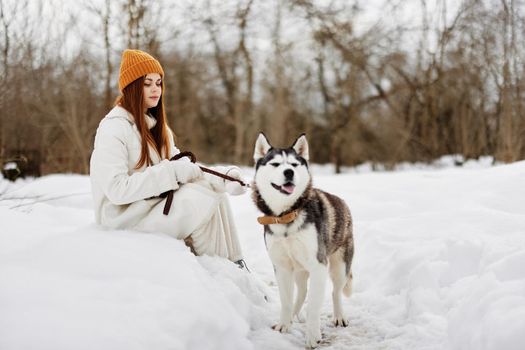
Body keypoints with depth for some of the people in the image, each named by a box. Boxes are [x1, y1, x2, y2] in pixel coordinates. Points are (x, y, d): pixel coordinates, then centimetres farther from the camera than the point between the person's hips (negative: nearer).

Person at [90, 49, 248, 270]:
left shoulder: (155, 125, 14)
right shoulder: (114, 128, -14)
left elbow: (180, 164, 5)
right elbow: (116, 189, -23)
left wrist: (224, 174, -13)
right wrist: (170, 172, -26)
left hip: (157, 203, 8)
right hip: (126, 216, -8)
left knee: (216, 190, -10)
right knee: (205, 196, -22)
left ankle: (234, 264, -10)